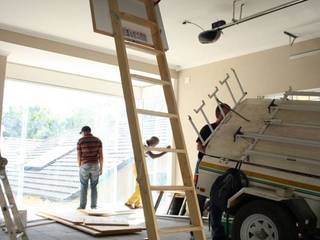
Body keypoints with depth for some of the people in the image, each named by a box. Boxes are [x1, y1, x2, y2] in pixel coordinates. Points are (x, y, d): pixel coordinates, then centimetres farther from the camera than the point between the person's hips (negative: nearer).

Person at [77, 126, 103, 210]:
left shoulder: (80, 141, -5)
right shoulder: (98, 140, 1)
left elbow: (79, 156, -3)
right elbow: (101, 155, -3)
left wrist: (80, 167, 11)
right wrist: (101, 168, 2)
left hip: (85, 166, -2)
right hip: (95, 166, 2)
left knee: (83, 187, 11)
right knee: (93, 187, 12)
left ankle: (82, 205, 14)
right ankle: (93, 205, 11)